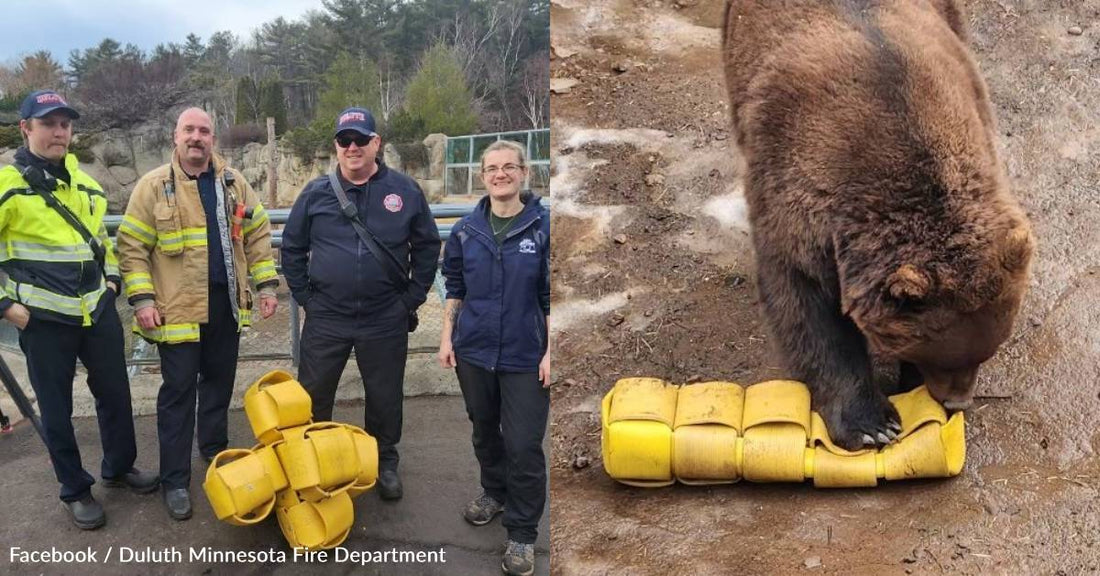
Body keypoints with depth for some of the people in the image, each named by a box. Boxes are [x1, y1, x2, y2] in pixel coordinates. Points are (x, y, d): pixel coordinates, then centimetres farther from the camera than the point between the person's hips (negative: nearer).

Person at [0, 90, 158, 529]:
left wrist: (112, 276, 14)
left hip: (97, 310, 6)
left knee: (115, 393, 14)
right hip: (44, 320, -5)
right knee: (57, 408, 7)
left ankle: (119, 467, 34)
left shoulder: (82, 181, 9)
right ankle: (75, 489, 23)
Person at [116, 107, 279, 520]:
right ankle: (175, 480, 11)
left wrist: (266, 284, 3)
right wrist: (141, 299, -13)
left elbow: (257, 234, 10)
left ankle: (215, 448, 38)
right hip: (178, 309, -4)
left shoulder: (233, 183, 5)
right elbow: (132, 247, -6)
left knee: (220, 382, 17)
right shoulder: (153, 186, -6)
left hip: (226, 305, 4)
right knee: (178, 392, 2)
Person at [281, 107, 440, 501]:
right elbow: (292, 248, 10)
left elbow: (427, 246, 7)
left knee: (385, 398, 12)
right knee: (312, 395, 10)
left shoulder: (404, 191, 0)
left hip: (386, 320, 0)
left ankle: (385, 462, 33)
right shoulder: (316, 193, 1)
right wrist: (304, 297, 4)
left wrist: (412, 299, 2)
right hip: (326, 319, 1)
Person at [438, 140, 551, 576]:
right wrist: (447, 338, 5)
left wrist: (551, 351, -10)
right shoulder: (466, 230, 3)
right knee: (484, 430, 21)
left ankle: (522, 532, 13)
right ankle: (493, 492, 45)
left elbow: (552, 295, -7)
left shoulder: (543, 226, -9)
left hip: (525, 355, -4)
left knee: (523, 445, -2)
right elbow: (454, 288, 11)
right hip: (474, 349, 4)